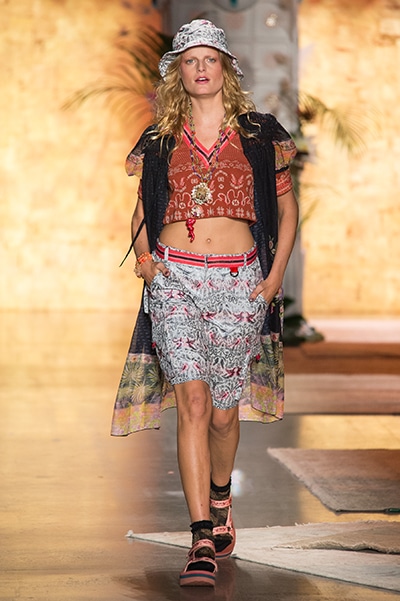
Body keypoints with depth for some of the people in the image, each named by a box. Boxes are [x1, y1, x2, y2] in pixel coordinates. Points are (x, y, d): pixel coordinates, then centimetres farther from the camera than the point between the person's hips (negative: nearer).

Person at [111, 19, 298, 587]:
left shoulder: (259, 134, 8)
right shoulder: (160, 140, 11)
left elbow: (286, 208, 12)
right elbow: (142, 209, 21)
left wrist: (274, 278, 2)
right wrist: (143, 256, 2)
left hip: (239, 283, 0)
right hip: (175, 280, 0)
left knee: (225, 412, 5)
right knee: (192, 404, -12)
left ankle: (219, 497, 37)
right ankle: (203, 541, -11)